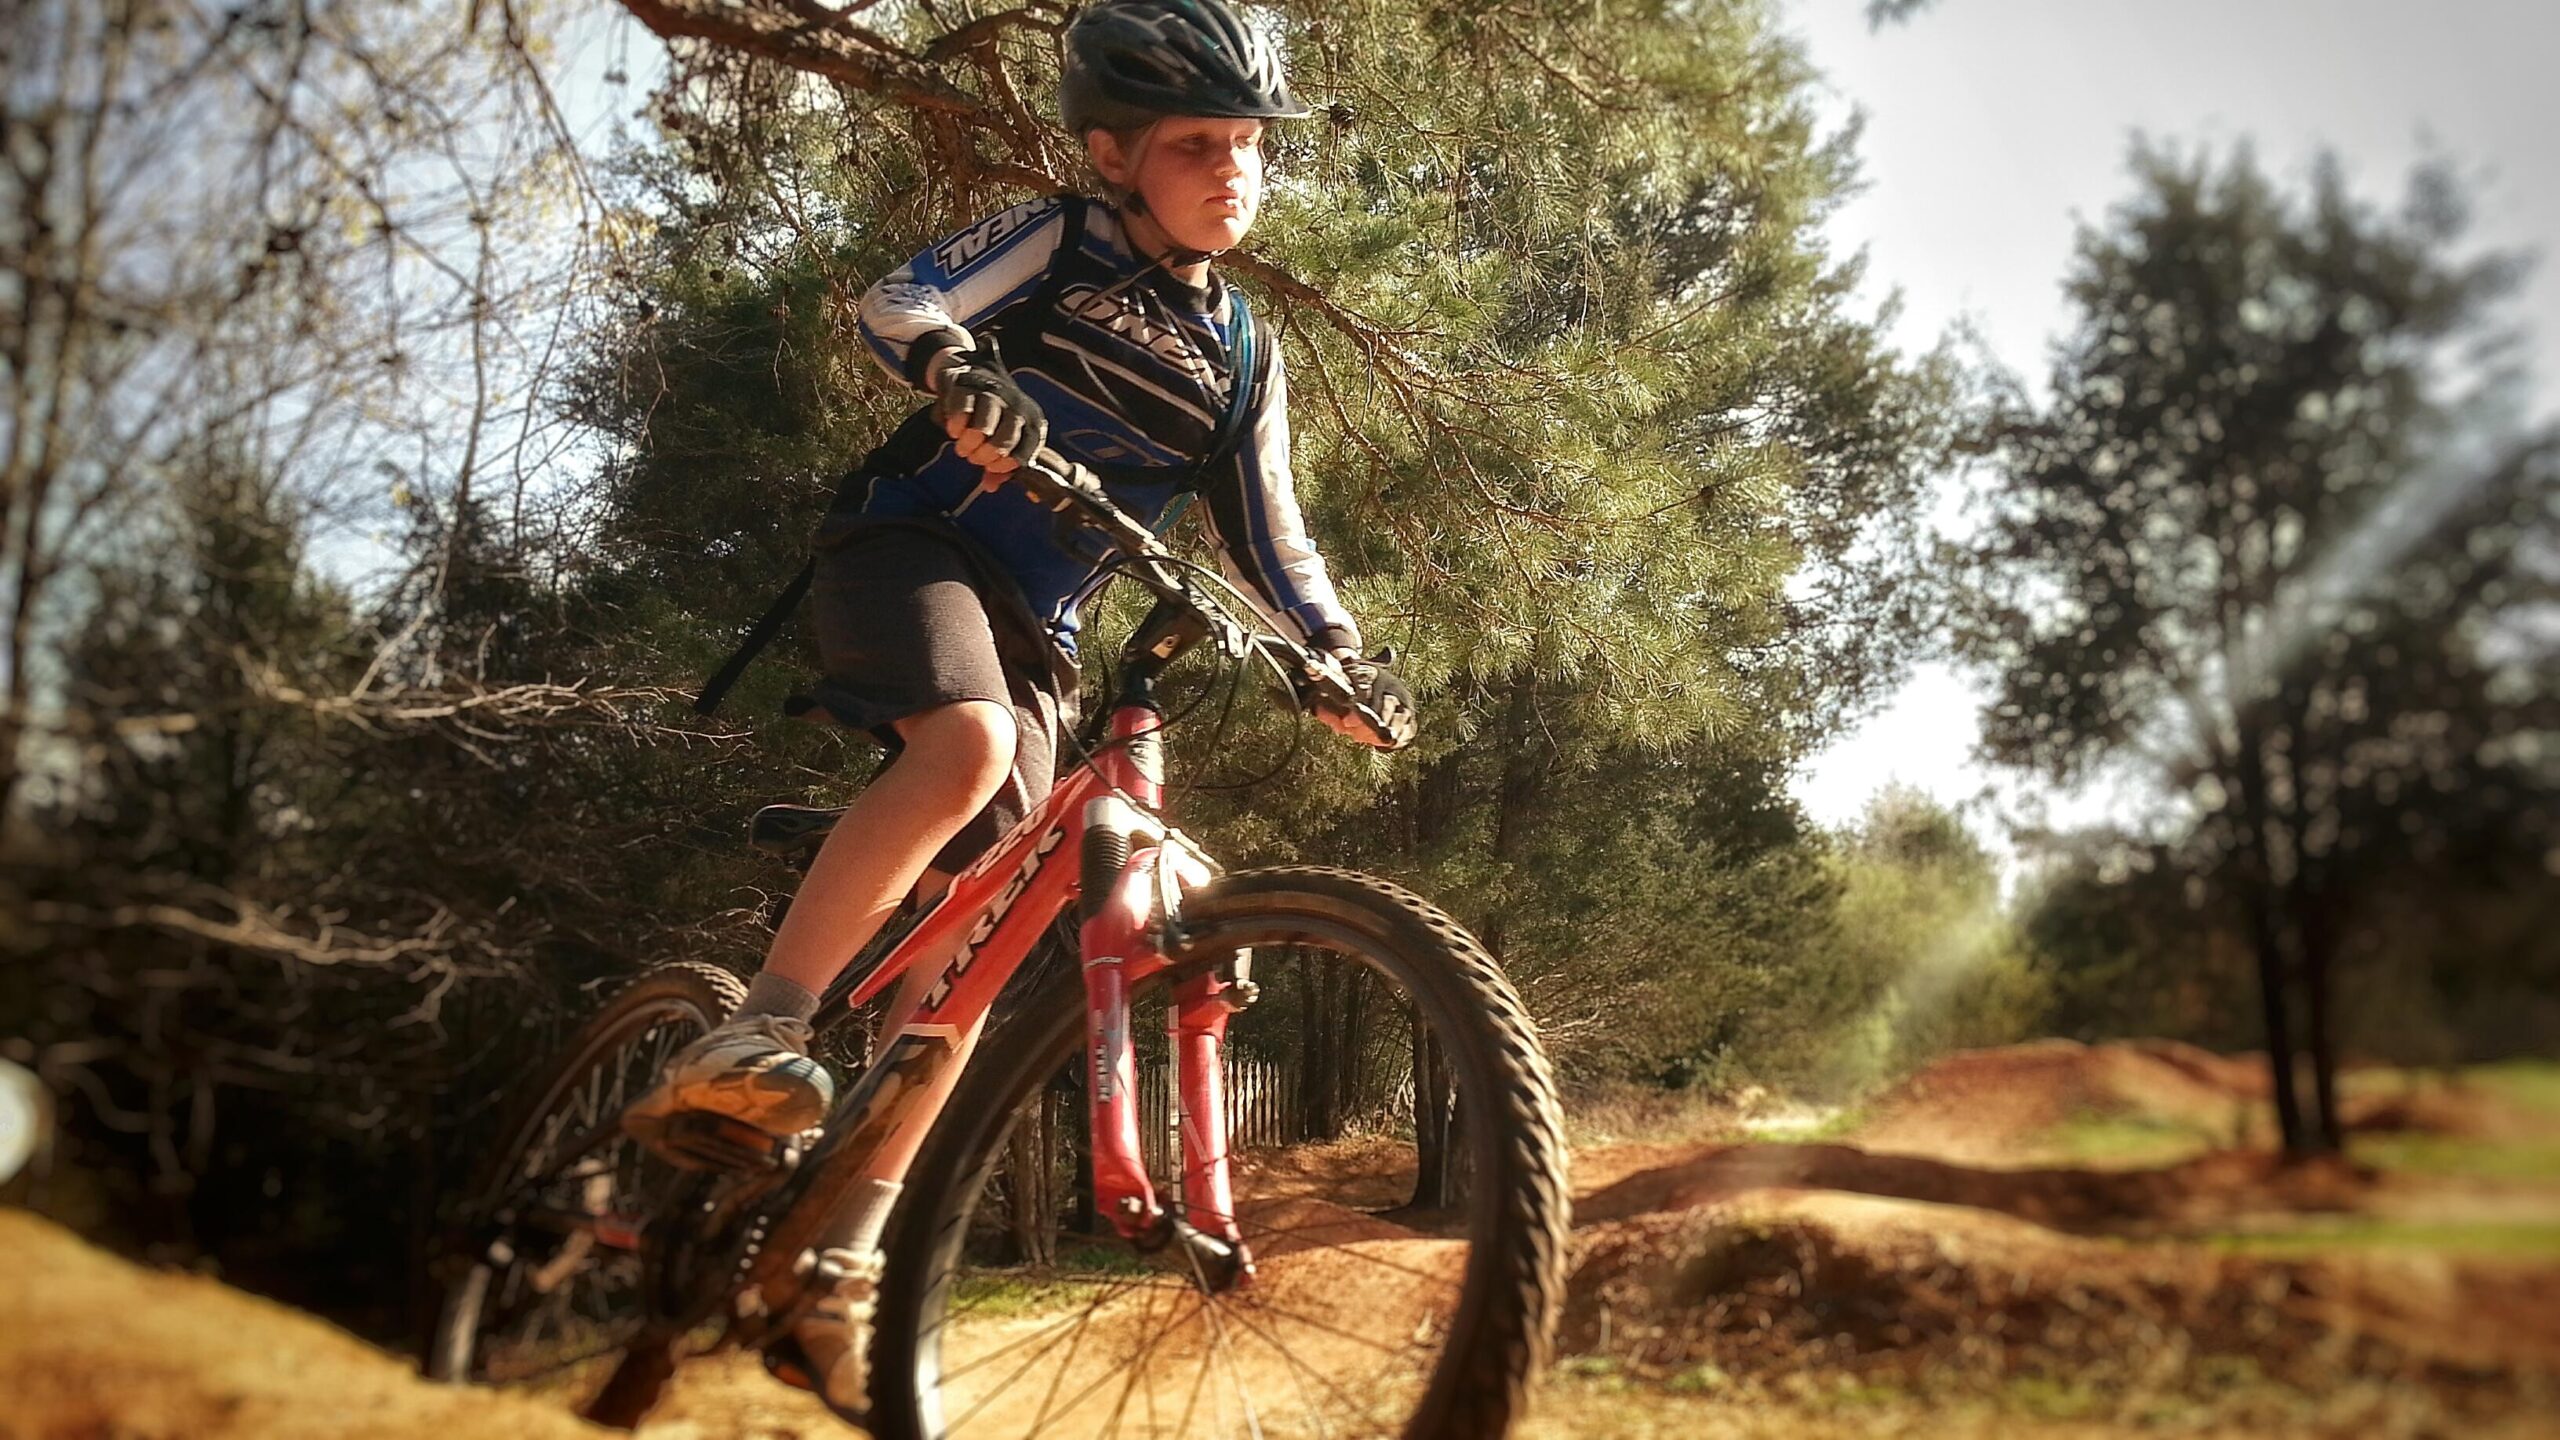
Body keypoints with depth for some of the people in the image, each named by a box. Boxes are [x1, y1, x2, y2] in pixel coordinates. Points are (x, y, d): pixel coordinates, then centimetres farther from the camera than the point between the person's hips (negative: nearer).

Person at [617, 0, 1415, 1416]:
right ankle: (755, 1033, -31)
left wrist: (1341, 655, -5)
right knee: (967, 746, -37)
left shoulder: (1242, 356, 13)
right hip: (911, 543, -4)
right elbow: (894, 304, -11)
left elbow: (1266, 535, 12)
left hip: (1029, 628, 4)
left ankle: (844, 1257, -1)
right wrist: (959, 374, -34)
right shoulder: (1054, 240, 2)